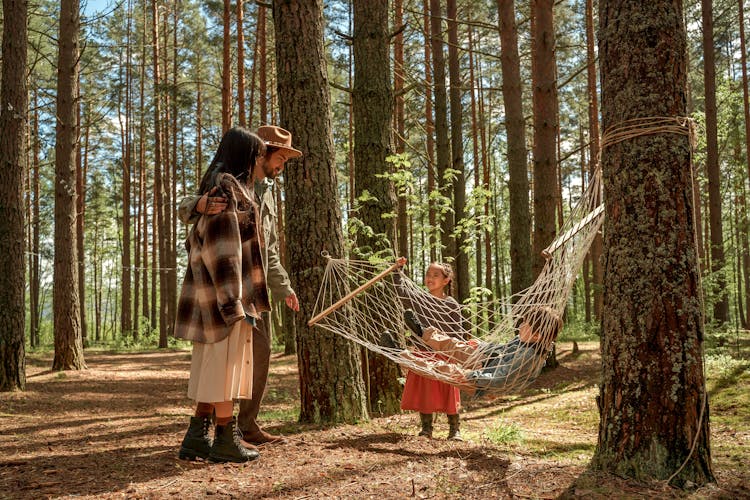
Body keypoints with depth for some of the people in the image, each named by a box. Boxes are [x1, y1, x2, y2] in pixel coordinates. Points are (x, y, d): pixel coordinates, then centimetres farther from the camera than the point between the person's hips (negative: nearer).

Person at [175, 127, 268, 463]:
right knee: (226, 361, -4)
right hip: (225, 288, -10)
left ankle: (198, 436, 15)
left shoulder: (218, 184, 19)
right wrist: (233, 300, -21)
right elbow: (222, 246, -19)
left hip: (214, 291, 10)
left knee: (212, 365, 11)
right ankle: (225, 439, 3)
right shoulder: (225, 185, -11)